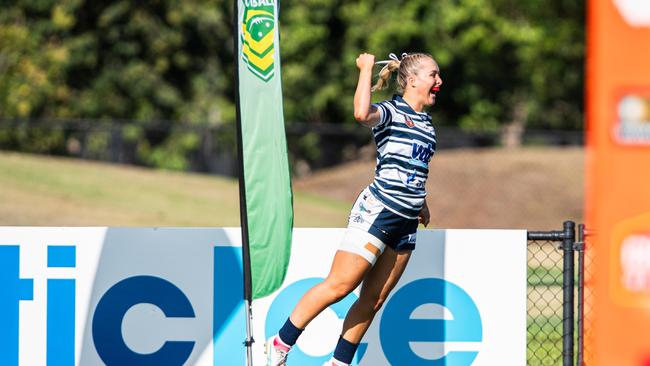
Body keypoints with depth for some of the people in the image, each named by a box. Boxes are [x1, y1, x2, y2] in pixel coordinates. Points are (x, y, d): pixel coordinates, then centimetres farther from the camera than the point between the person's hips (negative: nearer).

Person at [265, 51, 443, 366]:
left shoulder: (426, 122, 16)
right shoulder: (390, 112, -9)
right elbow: (362, 113, -33)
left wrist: (421, 204, 38)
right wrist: (366, 68, -23)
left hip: (406, 223, 8)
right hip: (376, 211, -8)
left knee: (373, 299, 5)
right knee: (339, 285, -10)